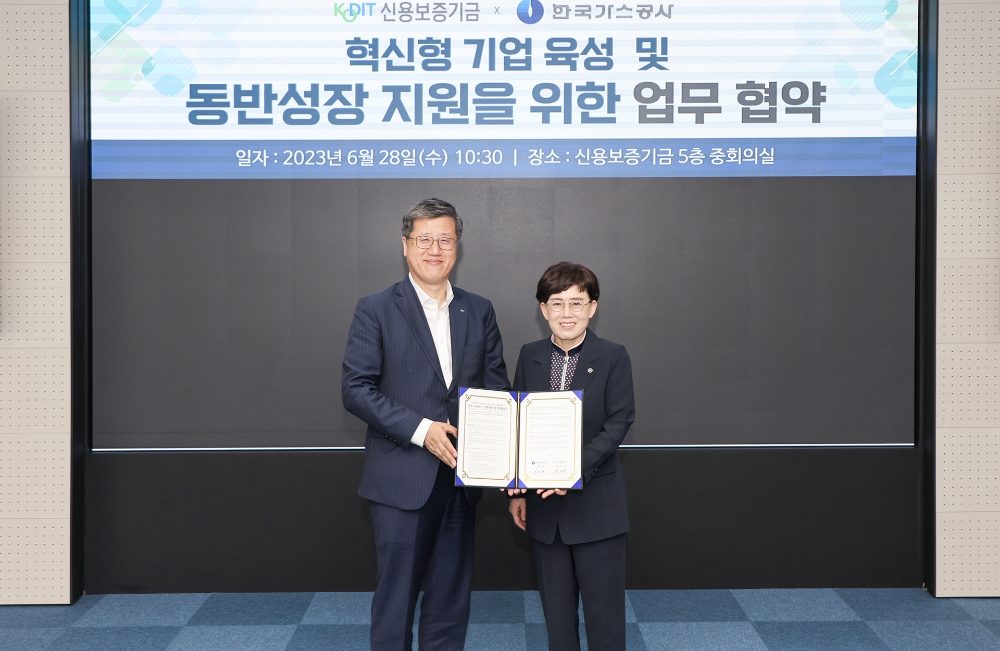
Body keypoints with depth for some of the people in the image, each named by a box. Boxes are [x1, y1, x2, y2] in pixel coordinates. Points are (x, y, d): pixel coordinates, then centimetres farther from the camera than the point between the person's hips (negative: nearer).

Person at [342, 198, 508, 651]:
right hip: (401, 481, -4)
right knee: (395, 596, 3)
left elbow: (496, 384, 9)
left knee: (452, 596, 14)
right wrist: (421, 430, -18)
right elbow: (356, 390, -9)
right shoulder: (376, 310, -3)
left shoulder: (479, 312, 9)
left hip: (460, 476, 4)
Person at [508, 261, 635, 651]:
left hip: (596, 503, -3)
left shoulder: (613, 358, -5)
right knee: (555, 608, 14)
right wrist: (517, 491, 5)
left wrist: (577, 468, -22)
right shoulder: (529, 356, 5)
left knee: (604, 610, 4)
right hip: (543, 503, 3)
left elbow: (619, 423, -11)